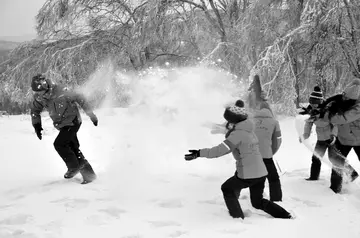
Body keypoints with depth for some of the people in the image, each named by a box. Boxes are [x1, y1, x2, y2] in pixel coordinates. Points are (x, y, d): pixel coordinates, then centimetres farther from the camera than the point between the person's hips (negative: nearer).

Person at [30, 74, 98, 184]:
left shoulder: (61, 93, -27)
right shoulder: (39, 97, -8)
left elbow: (79, 98, -16)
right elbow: (34, 110, 12)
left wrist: (91, 115, -12)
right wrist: (36, 125, 2)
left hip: (73, 122, -7)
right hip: (62, 125, 7)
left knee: (59, 144, -19)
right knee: (74, 149, 6)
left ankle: (74, 167, -2)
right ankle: (89, 173, 14)